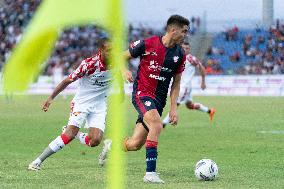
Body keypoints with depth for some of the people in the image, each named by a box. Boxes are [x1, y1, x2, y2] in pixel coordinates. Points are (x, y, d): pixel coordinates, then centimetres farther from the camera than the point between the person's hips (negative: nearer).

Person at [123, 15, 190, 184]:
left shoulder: (180, 55, 4)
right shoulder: (147, 44, -10)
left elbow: (176, 83, 12)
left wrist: (173, 108, 4)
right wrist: (125, 71, -17)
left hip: (159, 99, 5)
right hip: (142, 93, -5)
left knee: (135, 145, 3)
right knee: (157, 125, -32)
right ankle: (150, 172, -29)